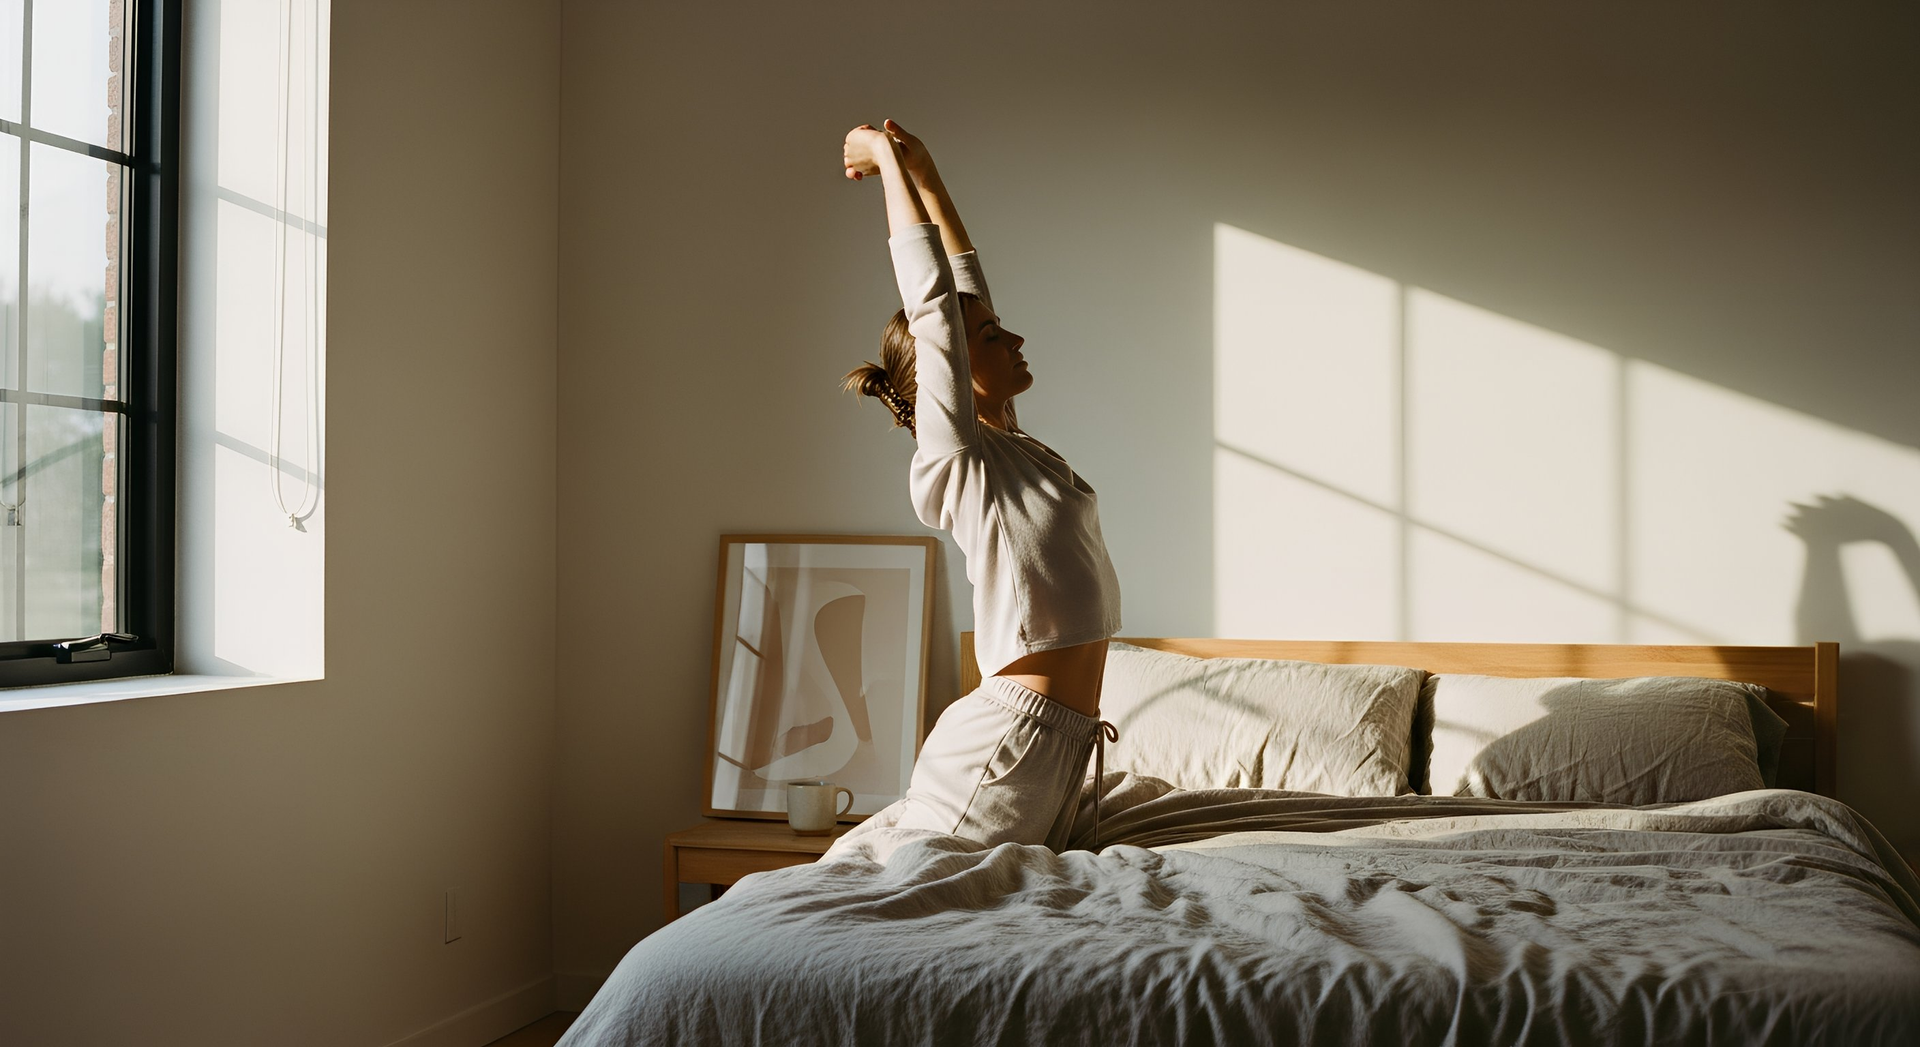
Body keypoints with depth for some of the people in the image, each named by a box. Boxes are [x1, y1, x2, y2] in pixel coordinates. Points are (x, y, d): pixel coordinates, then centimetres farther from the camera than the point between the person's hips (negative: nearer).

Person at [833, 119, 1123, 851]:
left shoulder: (1011, 448, 13)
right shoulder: (956, 458, -9)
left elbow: (965, 287, 18)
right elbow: (932, 299, -11)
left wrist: (922, 167, 22)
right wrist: (891, 163, -4)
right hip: (1008, 742, -8)